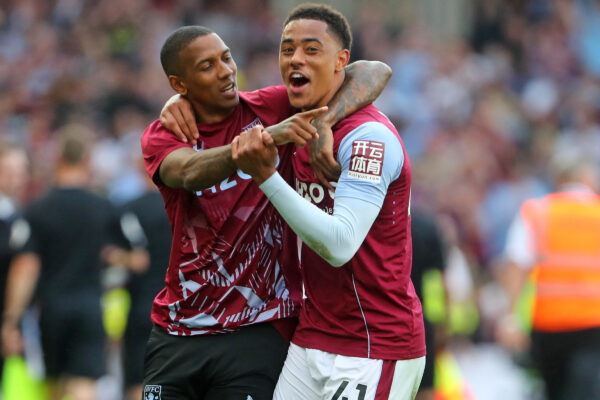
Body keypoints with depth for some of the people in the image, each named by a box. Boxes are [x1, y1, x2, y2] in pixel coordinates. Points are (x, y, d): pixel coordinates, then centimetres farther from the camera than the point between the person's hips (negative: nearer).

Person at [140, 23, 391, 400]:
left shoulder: (273, 109, -1)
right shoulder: (162, 137, 1)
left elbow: (375, 72, -8)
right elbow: (191, 173, -24)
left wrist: (322, 123, -27)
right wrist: (266, 137, -40)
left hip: (257, 332, -2)